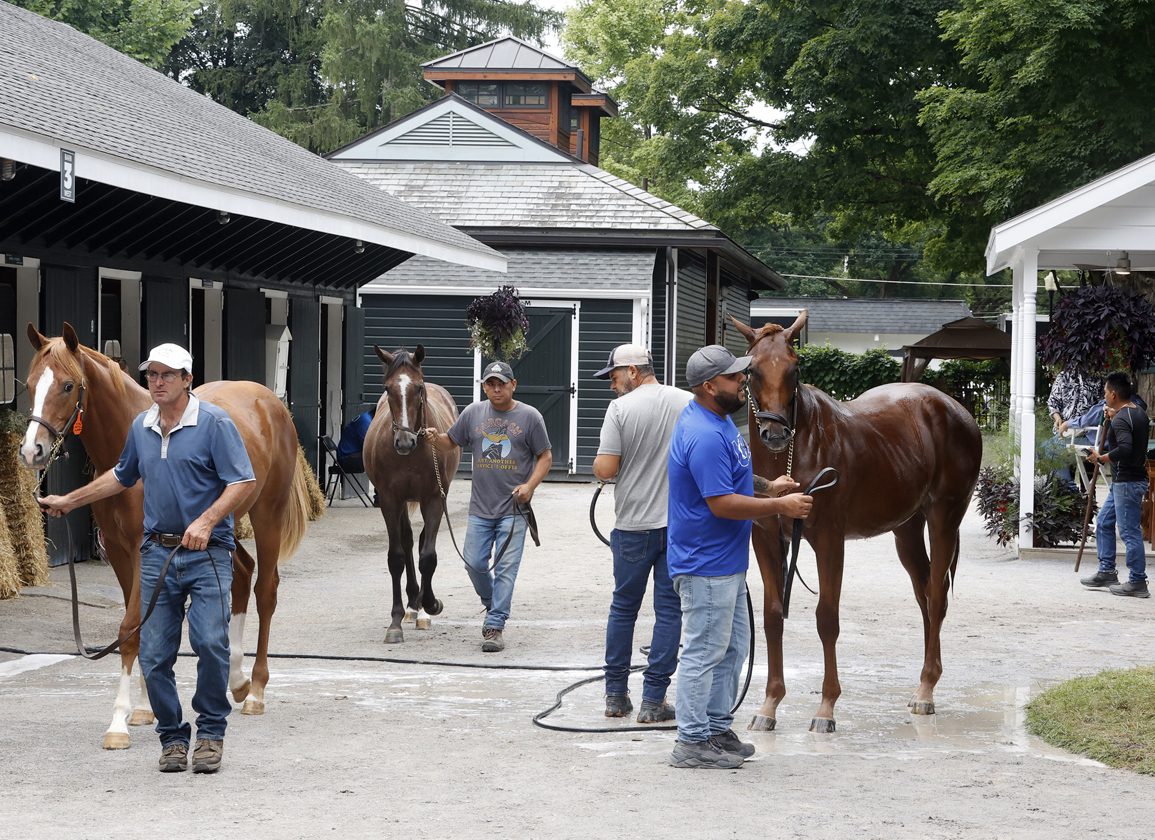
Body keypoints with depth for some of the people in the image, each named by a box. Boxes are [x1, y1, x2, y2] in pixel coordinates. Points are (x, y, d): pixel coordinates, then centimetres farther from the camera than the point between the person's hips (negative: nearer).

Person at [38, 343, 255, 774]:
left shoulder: (214, 423, -7)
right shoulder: (141, 427, 11)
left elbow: (243, 482, -12)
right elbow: (122, 477, 28)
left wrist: (206, 521, -24)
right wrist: (69, 501, 32)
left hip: (207, 553, -5)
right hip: (157, 554, 5)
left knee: (210, 642, -17)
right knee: (154, 655, 2)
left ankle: (211, 731, 0)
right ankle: (172, 738, 15)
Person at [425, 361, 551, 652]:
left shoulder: (529, 416, -2)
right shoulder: (473, 413, 6)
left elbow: (545, 456, 2)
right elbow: (450, 443, 16)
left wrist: (530, 485, -13)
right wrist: (435, 438, -7)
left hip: (514, 508, -3)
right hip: (480, 508, 3)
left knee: (506, 567, -6)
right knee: (474, 564, 5)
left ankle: (495, 626, -4)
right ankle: (494, 603, 31)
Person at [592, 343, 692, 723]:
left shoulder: (621, 409, -10)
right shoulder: (691, 404, 0)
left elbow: (604, 469, -13)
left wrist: (599, 462, 7)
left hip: (634, 525, -1)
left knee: (623, 607, 13)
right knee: (669, 610, 4)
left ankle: (616, 695, 19)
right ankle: (653, 699, 2)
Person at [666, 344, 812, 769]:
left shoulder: (718, 420, 9)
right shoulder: (705, 437, -25)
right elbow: (722, 504, -27)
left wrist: (767, 487, 11)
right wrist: (781, 506, -19)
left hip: (725, 561, 11)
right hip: (706, 566, -11)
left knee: (732, 647, 18)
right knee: (705, 653, -3)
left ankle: (717, 730, 28)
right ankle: (692, 743, 5)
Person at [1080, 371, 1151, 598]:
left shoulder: (1121, 419, -19)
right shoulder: (1139, 413, 12)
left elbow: (1125, 449, -32)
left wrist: (1102, 458, -19)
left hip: (1127, 483, -11)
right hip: (1122, 482, 11)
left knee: (1129, 531, -6)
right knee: (1104, 524, 18)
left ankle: (1137, 582, -2)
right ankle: (1106, 572, 21)